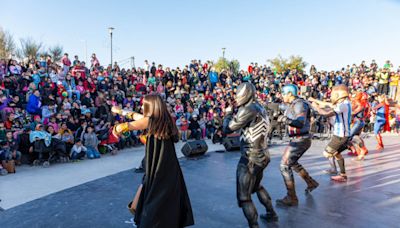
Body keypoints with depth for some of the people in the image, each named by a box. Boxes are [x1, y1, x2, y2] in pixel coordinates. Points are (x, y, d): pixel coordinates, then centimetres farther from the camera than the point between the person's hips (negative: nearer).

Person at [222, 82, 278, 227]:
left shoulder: (248, 109, -19)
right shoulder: (260, 108, 7)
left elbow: (227, 129, -15)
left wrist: (228, 113, 1)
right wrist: (235, 113, 13)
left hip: (251, 158, -10)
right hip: (263, 155, 10)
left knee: (244, 197, 3)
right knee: (257, 186, 31)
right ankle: (271, 214, 45)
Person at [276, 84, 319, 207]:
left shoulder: (300, 104, -18)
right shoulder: (292, 105, 11)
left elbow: (301, 123, -33)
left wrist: (288, 121, -47)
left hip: (300, 140, -10)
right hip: (298, 139, 10)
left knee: (284, 165, -10)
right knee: (292, 163, 26)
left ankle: (292, 198, -5)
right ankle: (311, 183, 40)